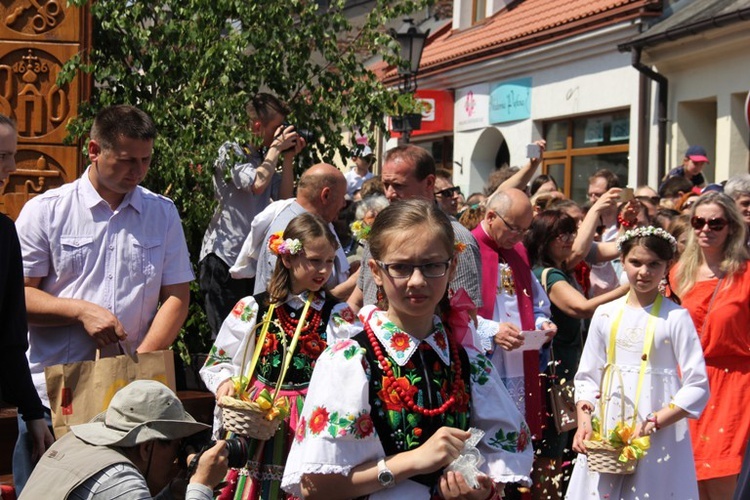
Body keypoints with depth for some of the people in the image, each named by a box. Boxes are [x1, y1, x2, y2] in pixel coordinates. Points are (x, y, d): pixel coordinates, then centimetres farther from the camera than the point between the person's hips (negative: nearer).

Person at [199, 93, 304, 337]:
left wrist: (288, 159, 4)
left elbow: (285, 199, 11)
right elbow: (257, 184, -23)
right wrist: (277, 148, -9)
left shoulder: (265, 158, 15)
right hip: (223, 257, -7)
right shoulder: (230, 151, -7)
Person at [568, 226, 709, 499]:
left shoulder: (676, 318, -5)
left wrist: (650, 425, -15)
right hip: (605, 435, 3)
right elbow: (587, 377, 11)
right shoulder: (606, 314, 7)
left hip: (660, 437, -3)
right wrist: (584, 421, -5)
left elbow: (697, 387, -9)